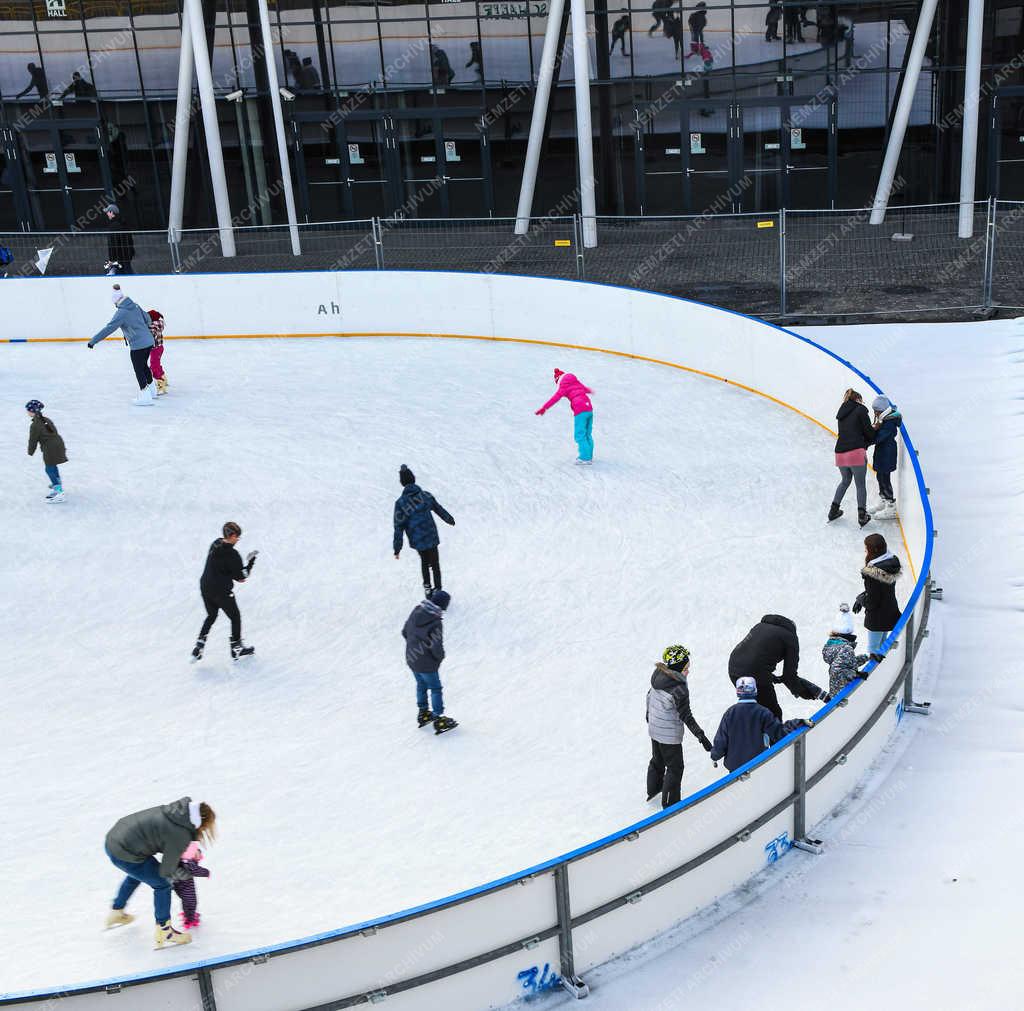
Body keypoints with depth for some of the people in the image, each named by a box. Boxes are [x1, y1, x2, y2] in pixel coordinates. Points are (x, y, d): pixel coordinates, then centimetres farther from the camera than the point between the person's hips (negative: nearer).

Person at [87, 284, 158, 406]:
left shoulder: (121, 313, -17)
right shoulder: (135, 307, 5)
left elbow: (109, 328, -21)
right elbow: (147, 319, 18)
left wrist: (94, 340, -18)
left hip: (138, 345, -8)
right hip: (148, 341, 8)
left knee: (139, 370, 2)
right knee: (144, 366, 25)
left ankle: (145, 397, 3)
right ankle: (152, 391, 39)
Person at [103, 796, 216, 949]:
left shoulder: (177, 810, -2)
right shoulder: (181, 836, -22)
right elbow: (167, 871, -12)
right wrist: (185, 874, 7)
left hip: (112, 837, 9)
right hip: (124, 855, -9)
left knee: (136, 874, 36)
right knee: (162, 884, 8)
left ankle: (116, 913, 56)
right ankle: (164, 933, 21)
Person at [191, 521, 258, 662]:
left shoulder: (215, 544, 0)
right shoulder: (232, 554, -22)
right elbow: (241, 578, -16)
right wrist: (251, 562, -7)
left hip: (205, 587, 7)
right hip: (221, 591, -7)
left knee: (211, 615, 27)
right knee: (235, 617, 15)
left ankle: (199, 646, 18)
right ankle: (237, 649, 27)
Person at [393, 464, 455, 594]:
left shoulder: (400, 503, -13)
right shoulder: (426, 495, -6)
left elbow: (399, 526, -11)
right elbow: (439, 509, 10)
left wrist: (397, 548, -4)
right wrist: (450, 520, 30)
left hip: (417, 539, 0)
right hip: (431, 537, 0)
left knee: (424, 560, 27)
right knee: (435, 564, 14)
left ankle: (427, 586, 35)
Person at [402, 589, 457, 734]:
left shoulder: (416, 612, -8)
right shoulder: (435, 622, -30)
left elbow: (405, 632, 4)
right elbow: (437, 647, -26)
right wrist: (440, 657, -4)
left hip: (411, 659, 7)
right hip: (427, 664, -7)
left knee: (421, 685, 27)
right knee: (436, 689, 13)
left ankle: (423, 713, 43)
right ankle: (439, 720, 22)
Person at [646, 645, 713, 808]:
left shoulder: (658, 675, -8)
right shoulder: (679, 688, -31)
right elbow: (686, 716, -26)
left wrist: (649, 715, 25)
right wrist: (701, 736, -21)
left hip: (654, 729, 8)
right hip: (670, 736, -8)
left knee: (657, 760, 29)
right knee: (675, 768, 11)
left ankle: (652, 790, 50)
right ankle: (670, 804, 22)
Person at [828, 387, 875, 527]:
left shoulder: (842, 412, 19)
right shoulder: (861, 410, -1)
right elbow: (869, 432, -3)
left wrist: (865, 441, 16)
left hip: (840, 453, 6)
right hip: (856, 453, -6)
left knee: (845, 481, 25)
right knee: (860, 484, 4)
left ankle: (834, 510, 27)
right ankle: (862, 515, 4)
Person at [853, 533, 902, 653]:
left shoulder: (873, 573, -32)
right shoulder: (891, 562, -7)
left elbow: (872, 601, -25)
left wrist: (861, 599, -4)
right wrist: (862, 597, 5)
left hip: (877, 617, -8)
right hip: (890, 613, 8)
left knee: (873, 650, 11)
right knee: (881, 646, 26)